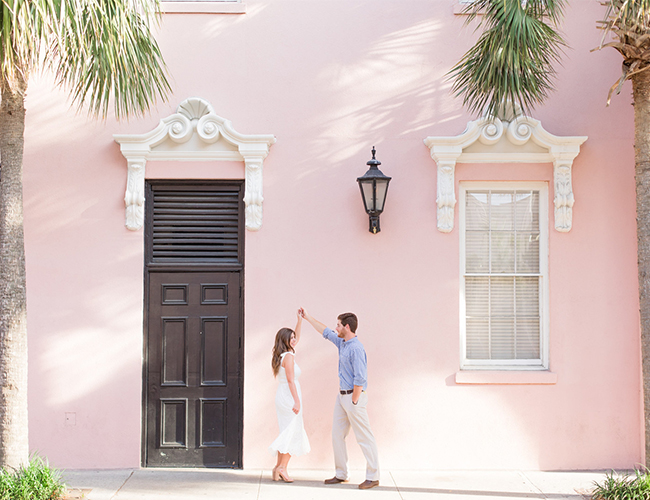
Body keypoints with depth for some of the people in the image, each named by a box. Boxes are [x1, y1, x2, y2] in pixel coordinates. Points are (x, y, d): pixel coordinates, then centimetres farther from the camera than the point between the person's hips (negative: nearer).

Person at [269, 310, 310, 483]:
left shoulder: (282, 355, 12)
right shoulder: (288, 356, -14)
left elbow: (296, 338, 27)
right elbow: (290, 380, -19)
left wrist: (299, 321, 24)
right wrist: (297, 401, -21)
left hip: (282, 396, 9)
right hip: (289, 397, -9)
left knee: (287, 433, 14)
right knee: (293, 433, -2)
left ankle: (278, 468, 15)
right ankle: (282, 468, -1)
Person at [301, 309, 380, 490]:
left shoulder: (356, 348, -19)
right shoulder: (342, 343, 10)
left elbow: (360, 378, -22)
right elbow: (326, 332, 27)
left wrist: (354, 402, -18)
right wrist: (308, 318, 31)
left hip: (354, 396, -10)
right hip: (342, 396, 10)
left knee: (364, 437, -4)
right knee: (337, 434, 13)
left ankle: (373, 477, 1)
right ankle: (341, 474, 21)